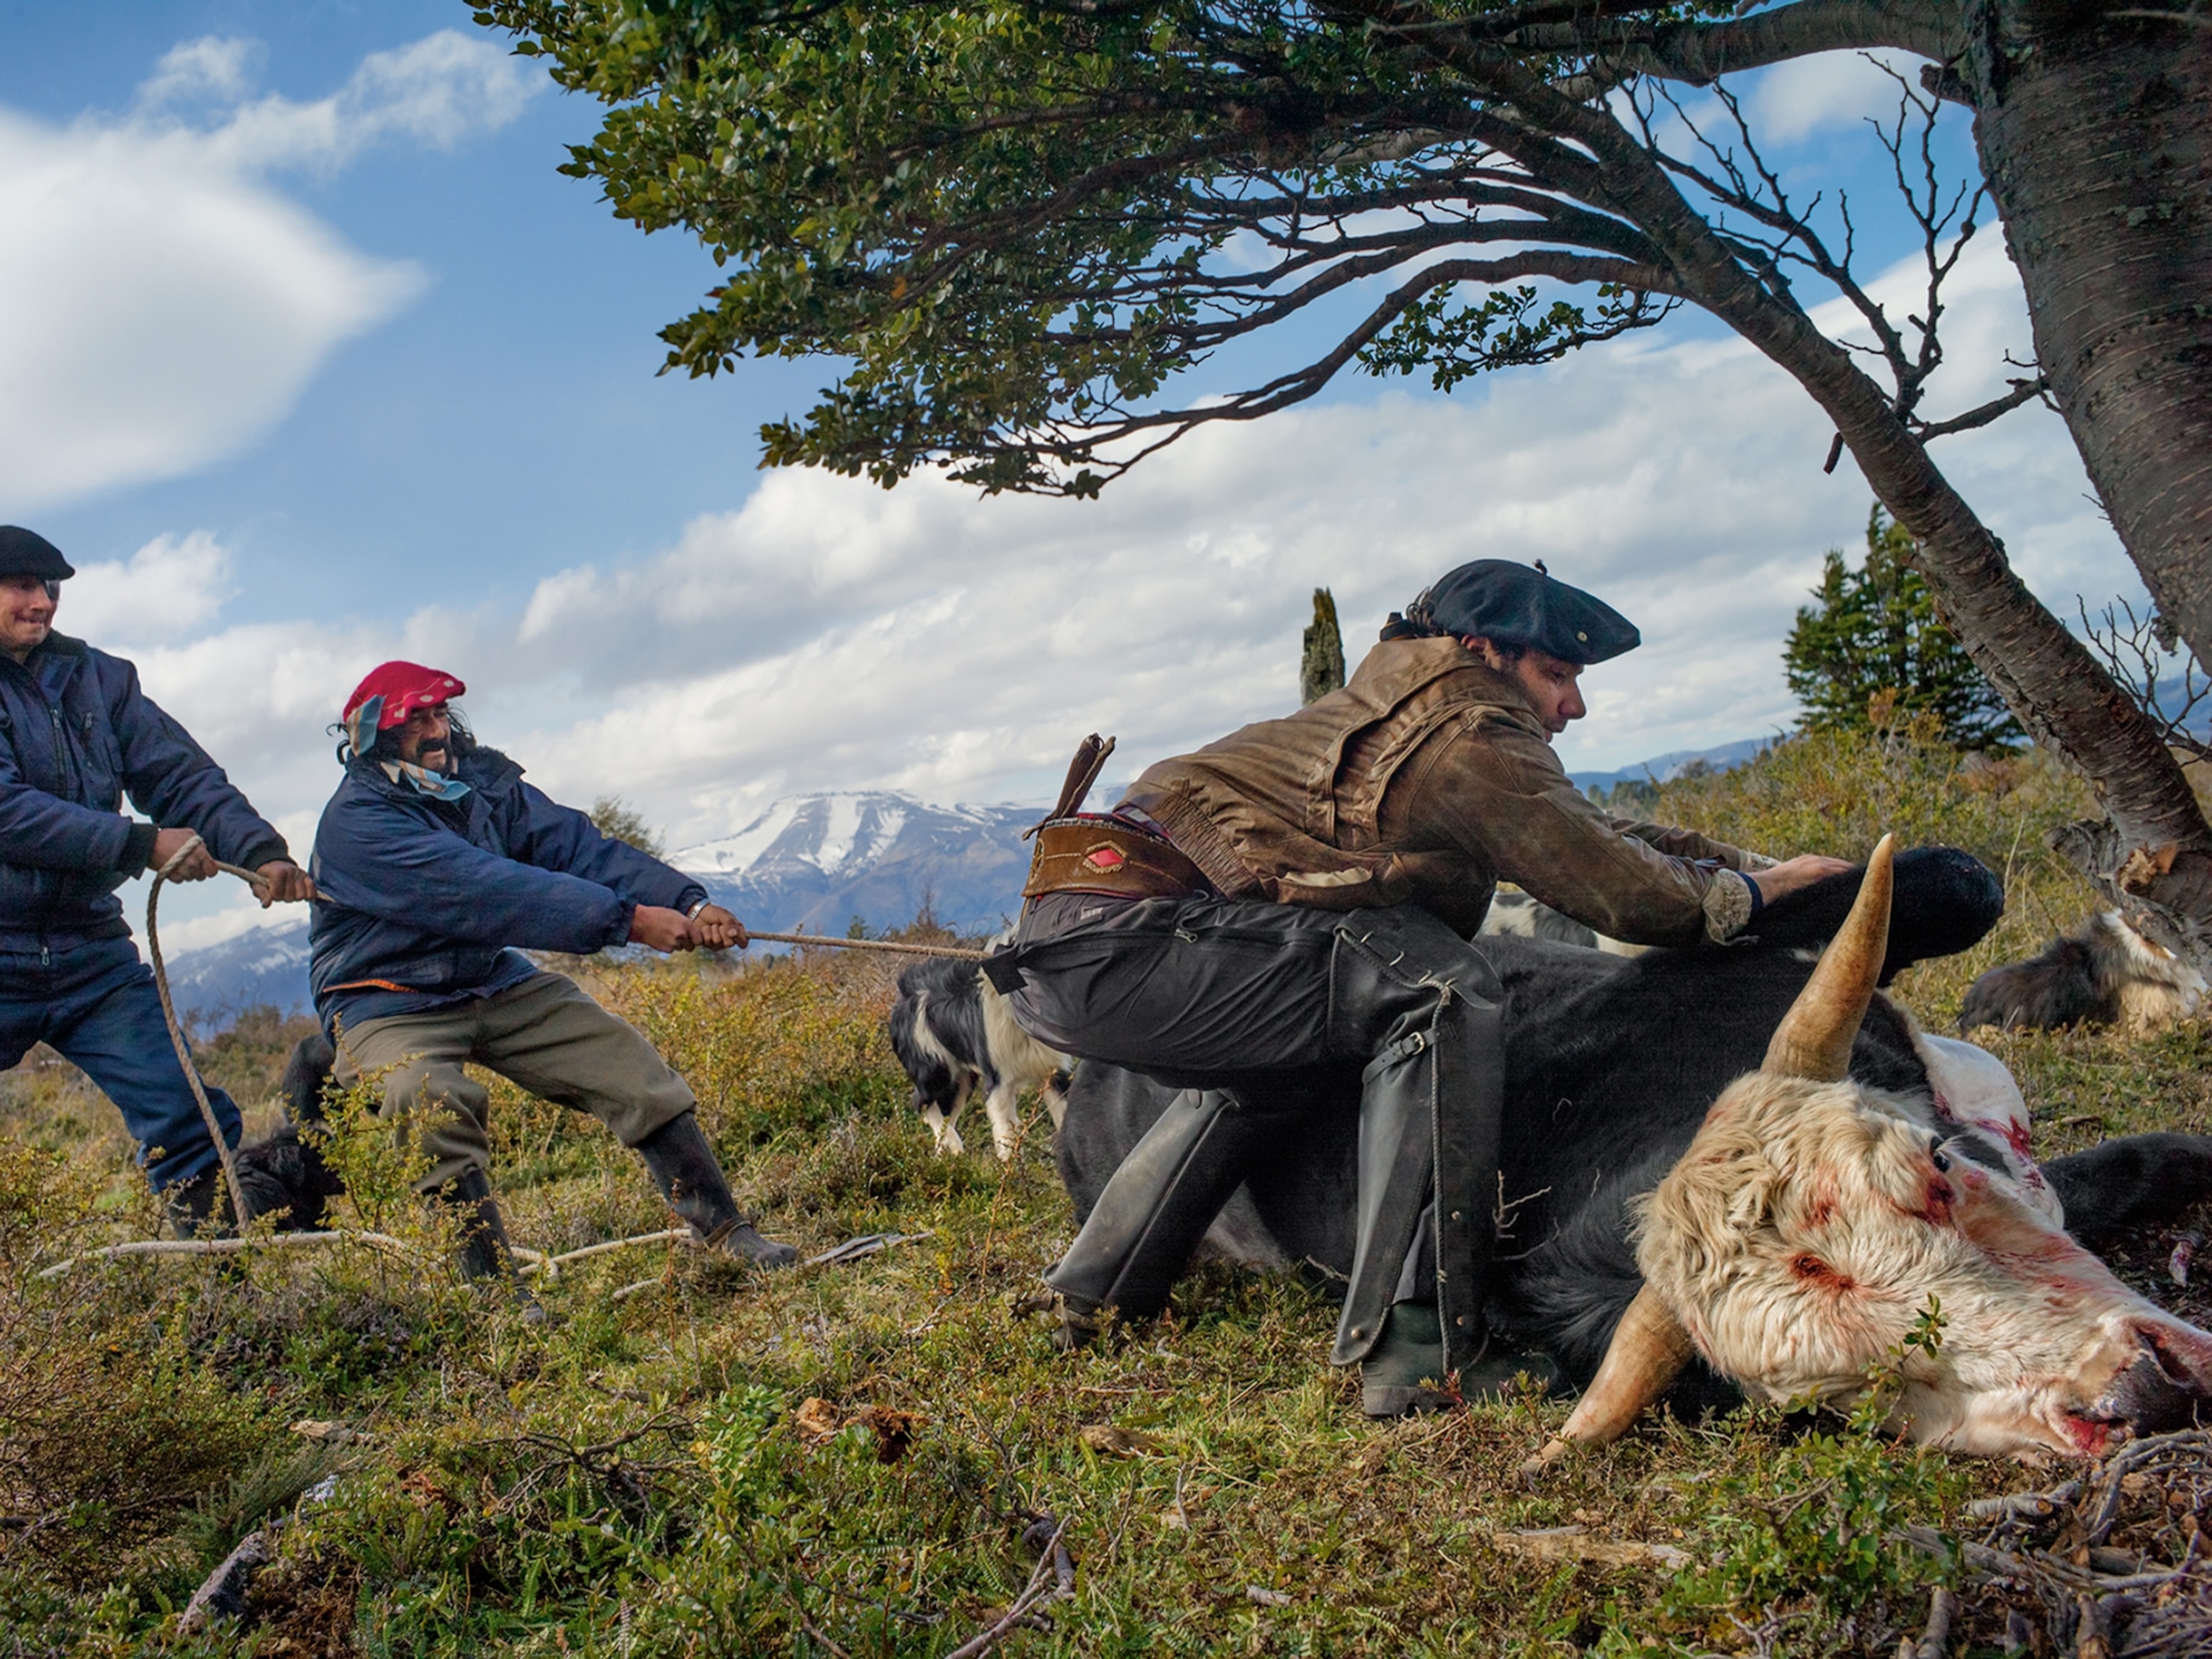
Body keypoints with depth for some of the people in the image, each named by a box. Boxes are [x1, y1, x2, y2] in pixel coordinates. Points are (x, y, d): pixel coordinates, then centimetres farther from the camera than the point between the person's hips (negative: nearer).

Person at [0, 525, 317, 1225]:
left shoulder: (96, 679, 10)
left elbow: (182, 774, 2)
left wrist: (261, 850, -15)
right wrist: (141, 843, -22)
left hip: (91, 951, 4)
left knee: (186, 1115, -3)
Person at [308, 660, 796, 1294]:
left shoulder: (483, 782, -1)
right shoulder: (357, 821, -22)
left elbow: (578, 845, -13)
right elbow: (486, 893, -32)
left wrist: (689, 902, -28)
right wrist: (628, 919, -36)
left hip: (495, 982, 6)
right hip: (390, 1005, -6)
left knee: (629, 1064, -4)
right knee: (435, 1110, -34)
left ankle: (727, 1234, 3)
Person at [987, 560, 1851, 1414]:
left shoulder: (1403, 712, 24)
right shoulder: (1471, 736, -5)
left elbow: (1593, 829, 28)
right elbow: (1619, 886, -6)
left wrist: (1753, 863, 25)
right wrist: (1754, 890, 11)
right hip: (1115, 938, -10)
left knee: (1271, 1054, 35)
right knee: (1437, 990, -15)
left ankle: (1097, 1294, 39)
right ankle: (1414, 1347, -18)